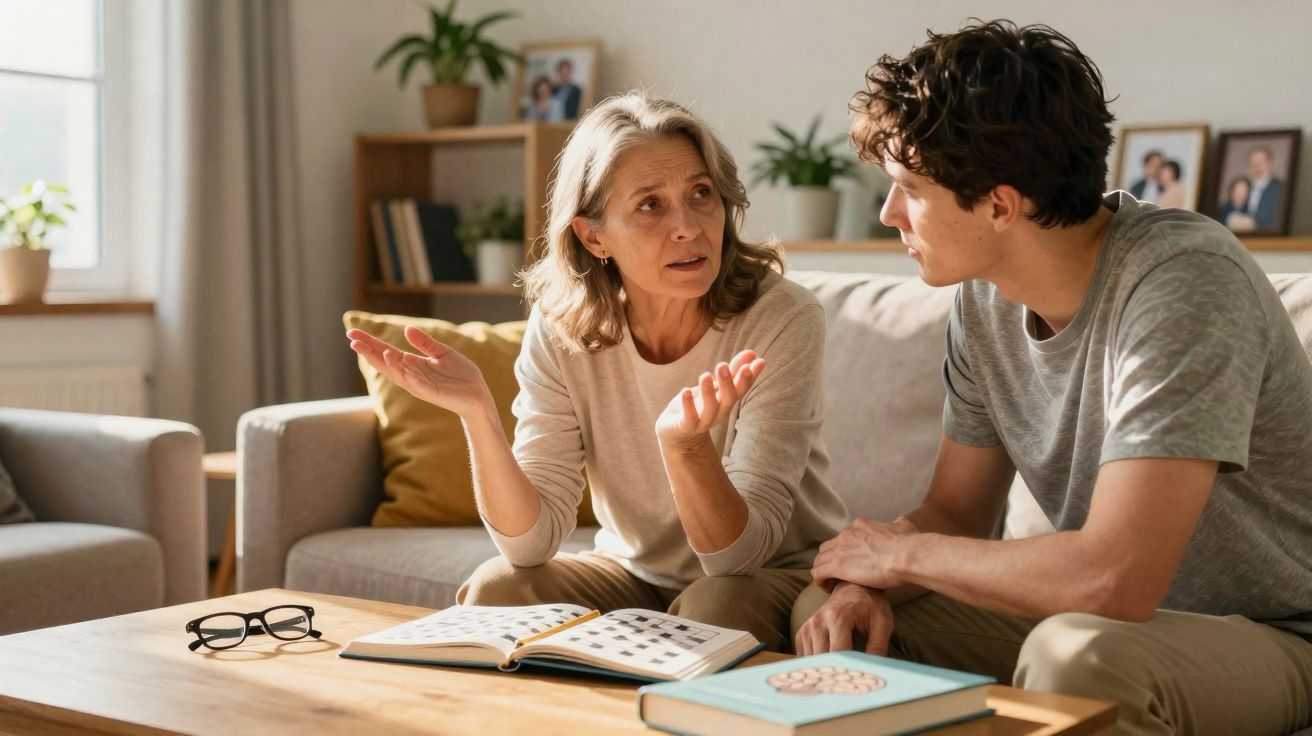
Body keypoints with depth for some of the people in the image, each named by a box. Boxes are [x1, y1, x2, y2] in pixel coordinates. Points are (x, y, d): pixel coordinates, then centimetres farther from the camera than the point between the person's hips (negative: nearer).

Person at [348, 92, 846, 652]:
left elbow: (743, 553, -25)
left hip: (780, 573, -2)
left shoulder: (781, 319, -22)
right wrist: (477, 414, -33)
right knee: (494, 590, -21)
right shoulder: (561, 328, -12)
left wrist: (686, 443, -45)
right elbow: (533, 541, -17)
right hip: (637, 572, 3)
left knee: (715, 609, -34)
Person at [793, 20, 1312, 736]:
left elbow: (1111, 579, -34)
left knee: (1076, 651, -36)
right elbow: (953, 513, 7)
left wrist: (900, 551, -19)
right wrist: (867, 584, -16)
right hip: (1122, 616, 7)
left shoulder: (1184, 279, -27)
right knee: (833, 610, -6)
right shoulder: (985, 300, -2)